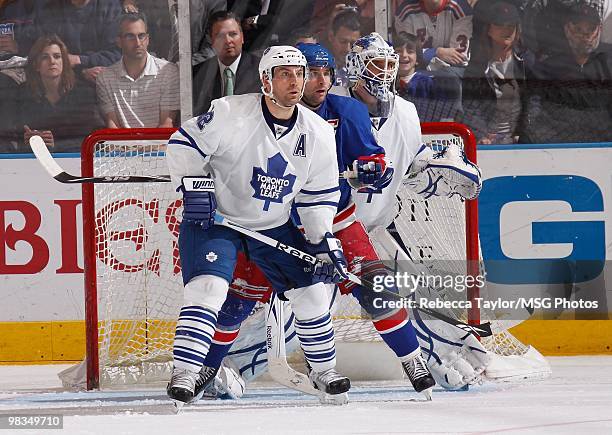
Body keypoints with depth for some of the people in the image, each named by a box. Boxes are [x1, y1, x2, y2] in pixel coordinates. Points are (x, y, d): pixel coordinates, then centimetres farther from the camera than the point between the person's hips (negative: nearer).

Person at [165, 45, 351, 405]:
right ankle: (185, 373, -22)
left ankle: (323, 370, 25)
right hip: (213, 217, -5)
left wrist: (325, 241, -4)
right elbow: (184, 144, -14)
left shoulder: (318, 134, -6)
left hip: (274, 226, 5)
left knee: (311, 289, 5)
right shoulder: (232, 113, -22)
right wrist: (193, 188, -23)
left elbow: (319, 195, 3)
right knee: (208, 286, -24)